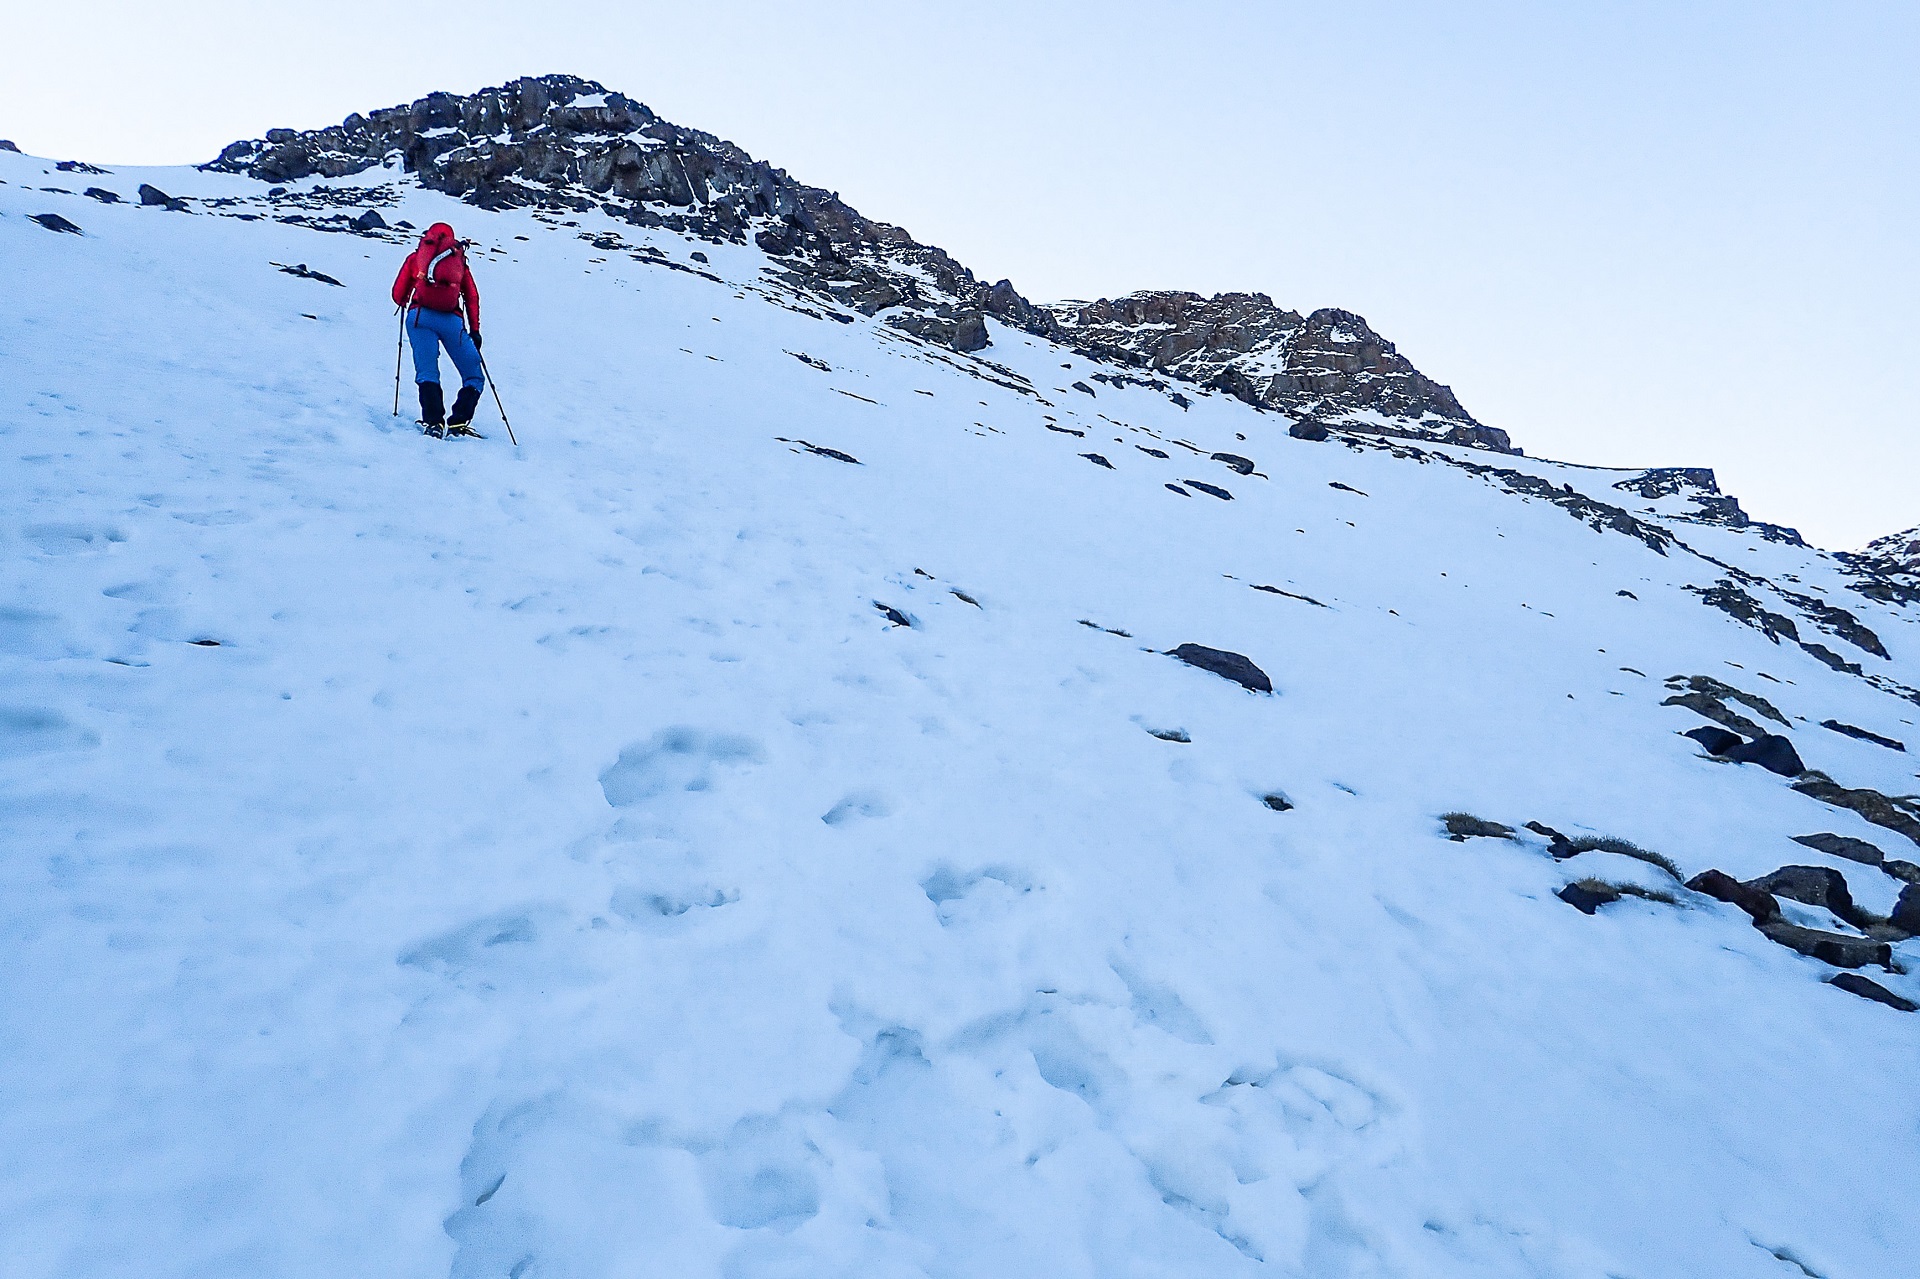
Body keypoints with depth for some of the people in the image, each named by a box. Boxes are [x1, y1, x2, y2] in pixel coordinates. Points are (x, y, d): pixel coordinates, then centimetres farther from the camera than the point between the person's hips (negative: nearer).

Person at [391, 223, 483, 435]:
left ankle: (434, 421, -25)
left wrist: (406, 303, 42)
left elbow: (398, 295, 20)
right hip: (452, 320, 0)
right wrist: (474, 330, 13)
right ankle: (458, 420, -15)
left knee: (426, 373, -3)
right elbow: (472, 296, 12)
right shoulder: (460, 260, 24)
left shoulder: (415, 257, 23)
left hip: (419, 316, 1)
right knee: (474, 377, 5)